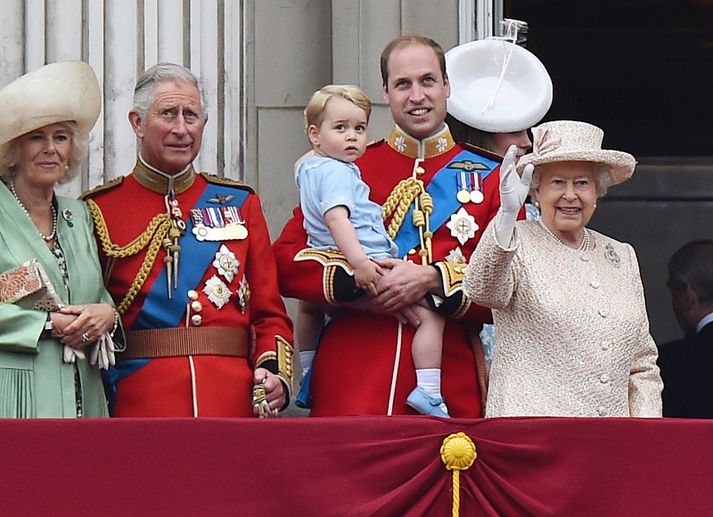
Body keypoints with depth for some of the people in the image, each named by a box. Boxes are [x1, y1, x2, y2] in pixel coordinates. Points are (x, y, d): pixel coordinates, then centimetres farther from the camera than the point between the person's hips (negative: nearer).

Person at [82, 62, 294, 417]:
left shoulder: (240, 204, 13)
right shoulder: (100, 211, 4)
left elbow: (270, 314, 12)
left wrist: (275, 373, -6)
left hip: (234, 405, 2)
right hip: (140, 406, -2)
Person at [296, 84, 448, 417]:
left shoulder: (308, 168, 15)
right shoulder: (336, 172, -14)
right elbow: (336, 217, -29)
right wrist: (360, 261, -38)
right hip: (371, 270, -10)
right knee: (431, 314, -14)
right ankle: (428, 392, -23)